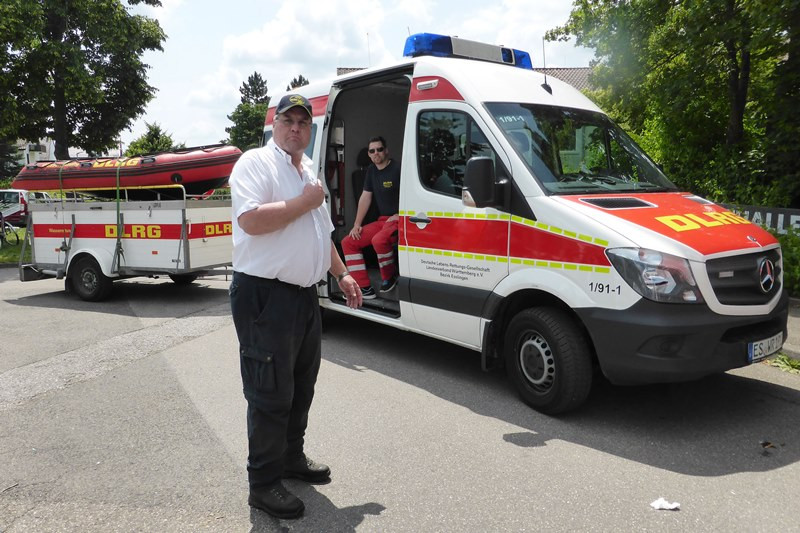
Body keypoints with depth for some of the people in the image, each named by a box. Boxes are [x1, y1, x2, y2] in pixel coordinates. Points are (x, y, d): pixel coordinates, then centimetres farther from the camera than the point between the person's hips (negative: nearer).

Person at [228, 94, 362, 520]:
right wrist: (304, 202, -16)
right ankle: (263, 483, 11)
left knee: (300, 388, 18)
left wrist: (341, 275, 21)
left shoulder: (308, 172, 19)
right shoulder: (256, 163, -8)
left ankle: (291, 457, 35)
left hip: (305, 296, 9)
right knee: (271, 395, -2)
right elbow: (251, 220, -24)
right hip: (265, 297, -9)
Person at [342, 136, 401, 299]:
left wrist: (399, 215, -19)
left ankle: (389, 277, -8)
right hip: (382, 220, 9)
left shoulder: (397, 169, -11)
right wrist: (357, 224, 7)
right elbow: (365, 197, 12)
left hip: (399, 220, -8)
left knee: (379, 240, -38)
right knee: (348, 242, 0)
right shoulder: (371, 170, 12)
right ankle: (365, 289, -5)